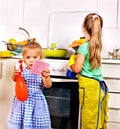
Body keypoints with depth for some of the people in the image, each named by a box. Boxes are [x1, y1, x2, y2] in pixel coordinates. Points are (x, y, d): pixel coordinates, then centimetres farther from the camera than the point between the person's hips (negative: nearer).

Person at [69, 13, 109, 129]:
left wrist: (71, 63, 6)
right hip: (100, 86, 7)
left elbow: (77, 69, -12)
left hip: (89, 86, -7)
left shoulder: (84, 47, -15)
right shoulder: (97, 45, 7)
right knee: (99, 120, 16)